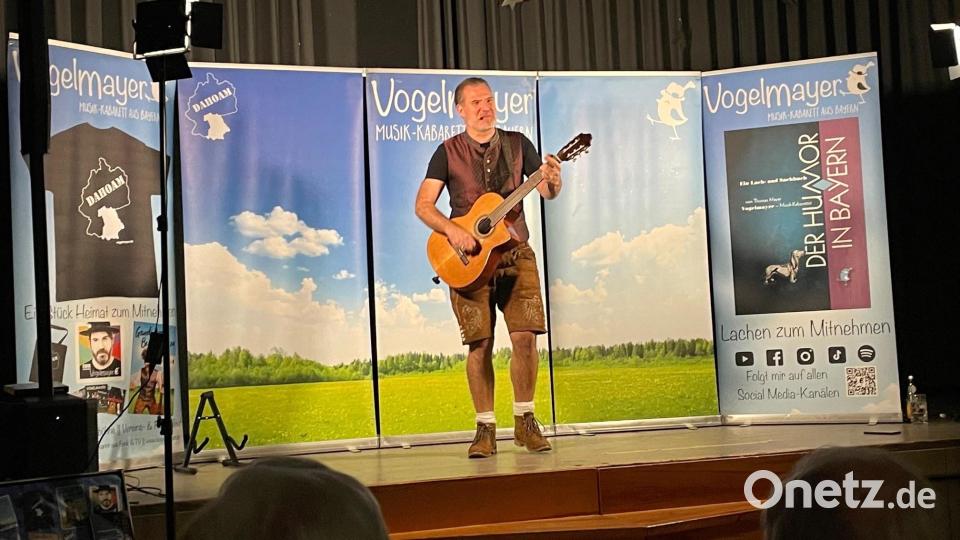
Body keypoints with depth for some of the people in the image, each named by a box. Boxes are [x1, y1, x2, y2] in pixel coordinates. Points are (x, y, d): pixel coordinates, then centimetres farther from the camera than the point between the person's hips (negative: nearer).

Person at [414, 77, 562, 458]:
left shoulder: (517, 144, 7)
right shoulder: (448, 152, 1)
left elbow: (546, 192, 3)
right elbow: (423, 205, -5)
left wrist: (552, 180, -20)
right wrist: (451, 230, -21)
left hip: (514, 251, 2)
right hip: (468, 257, -1)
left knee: (525, 335, -7)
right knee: (480, 344, -3)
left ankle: (525, 421, 9)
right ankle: (486, 428, 8)